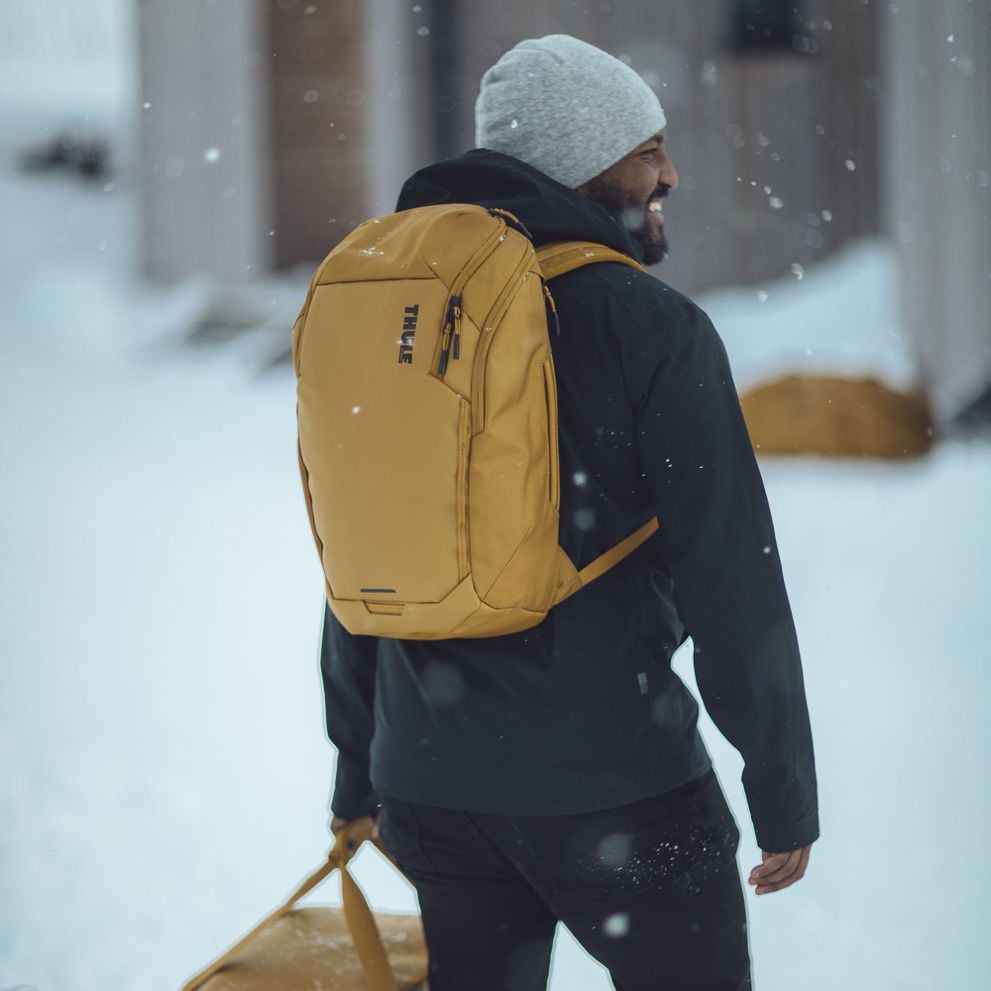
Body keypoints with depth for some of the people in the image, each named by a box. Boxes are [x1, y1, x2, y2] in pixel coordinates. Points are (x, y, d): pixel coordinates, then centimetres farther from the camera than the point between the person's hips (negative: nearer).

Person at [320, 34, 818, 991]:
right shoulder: (653, 328, -10)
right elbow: (733, 579, -12)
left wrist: (357, 765, 21)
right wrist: (786, 792, -4)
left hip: (433, 784, 6)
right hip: (615, 783, -5)